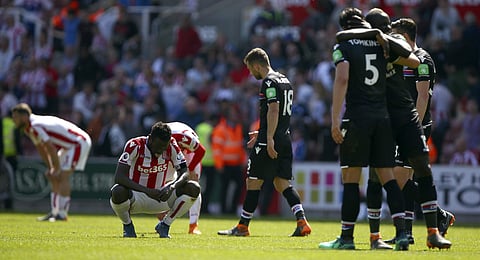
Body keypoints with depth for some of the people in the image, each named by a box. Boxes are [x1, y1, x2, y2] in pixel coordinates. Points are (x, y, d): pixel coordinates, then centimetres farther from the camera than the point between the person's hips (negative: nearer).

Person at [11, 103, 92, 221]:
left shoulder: (36, 126, -24)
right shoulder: (29, 129, 7)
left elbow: (51, 148, -24)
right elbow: (41, 148, 17)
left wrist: (57, 169, -16)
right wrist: (50, 168, 14)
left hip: (80, 143, -11)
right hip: (69, 146, 11)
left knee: (63, 176, -16)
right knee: (54, 177, 10)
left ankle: (62, 213, -16)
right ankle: (54, 212, 13)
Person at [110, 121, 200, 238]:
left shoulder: (171, 146, -8)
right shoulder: (135, 145, -20)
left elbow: (185, 173, -9)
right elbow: (119, 178, -27)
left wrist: (171, 187, -31)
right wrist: (147, 191, -36)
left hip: (159, 197, 4)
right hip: (136, 196, -4)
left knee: (193, 188, -16)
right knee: (118, 192, -39)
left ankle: (164, 225, 2)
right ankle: (127, 224, -4)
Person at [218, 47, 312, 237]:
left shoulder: (269, 82, -10)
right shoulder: (284, 81, 18)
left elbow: (273, 110, -21)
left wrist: (269, 139, -25)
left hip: (270, 141, -9)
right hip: (285, 139, 9)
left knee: (253, 182, 0)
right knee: (282, 183, 7)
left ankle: (242, 226, 6)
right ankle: (302, 222, -8)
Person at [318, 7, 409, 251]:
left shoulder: (343, 46, 1)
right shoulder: (380, 44, 13)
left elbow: (342, 78, -13)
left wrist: (335, 120, -15)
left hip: (357, 118, -4)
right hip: (383, 116, 4)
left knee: (350, 178, 0)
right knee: (388, 177, 5)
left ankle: (346, 237, 2)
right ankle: (401, 232, -5)